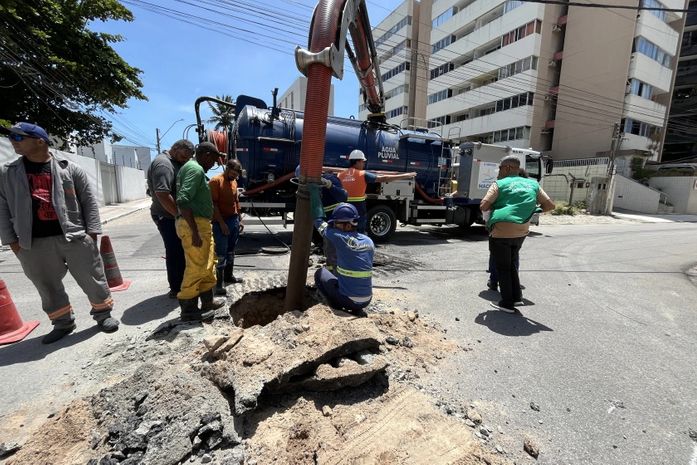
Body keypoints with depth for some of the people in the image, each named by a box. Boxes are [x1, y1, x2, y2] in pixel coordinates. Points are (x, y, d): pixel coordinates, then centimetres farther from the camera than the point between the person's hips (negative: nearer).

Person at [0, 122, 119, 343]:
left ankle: (103, 314, 20)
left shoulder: (69, 168, 1)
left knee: (92, 280, 3)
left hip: (75, 236, -3)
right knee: (48, 287, 12)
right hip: (34, 243, 3)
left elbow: (89, 201, 1)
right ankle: (63, 323, 28)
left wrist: (92, 231, -5)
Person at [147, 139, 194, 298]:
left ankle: (181, 284, 27)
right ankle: (176, 289, 9)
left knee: (180, 252, 15)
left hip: (174, 216, 10)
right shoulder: (164, 164, -18)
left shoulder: (174, 163, 15)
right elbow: (162, 194, -28)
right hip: (168, 217, -10)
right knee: (175, 253, -2)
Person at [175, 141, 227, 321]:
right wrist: (195, 232, -25)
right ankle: (188, 309, 10)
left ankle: (207, 301, 28)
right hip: (194, 225, -11)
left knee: (208, 264, 17)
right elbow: (183, 201, -24)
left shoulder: (193, 168, 19)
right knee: (196, 267, -2)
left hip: (200, 224, 11)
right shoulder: (195, 169, -14)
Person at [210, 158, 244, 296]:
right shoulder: (215, 181, -12)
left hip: (234, 220, 8)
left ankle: (229, 276, 26)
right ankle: (220, 283, 2)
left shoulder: (234, 182, 12)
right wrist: (221, 223, -18)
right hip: (221, 222, -7)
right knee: (221, 253, -4)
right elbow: (213, 204, -16)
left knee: (231, 251, 14)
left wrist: (239, 220, 14)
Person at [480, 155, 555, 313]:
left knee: (502, 268, 7)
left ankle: (507, 303, 14)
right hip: (521, 232, 6)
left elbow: (483, 206, -12)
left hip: (501, 232, -5)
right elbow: (550, 205, 13)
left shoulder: (500, 184, -3)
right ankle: (516, 296, 28)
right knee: (511, 265, 24)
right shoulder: (532, 184, 12)